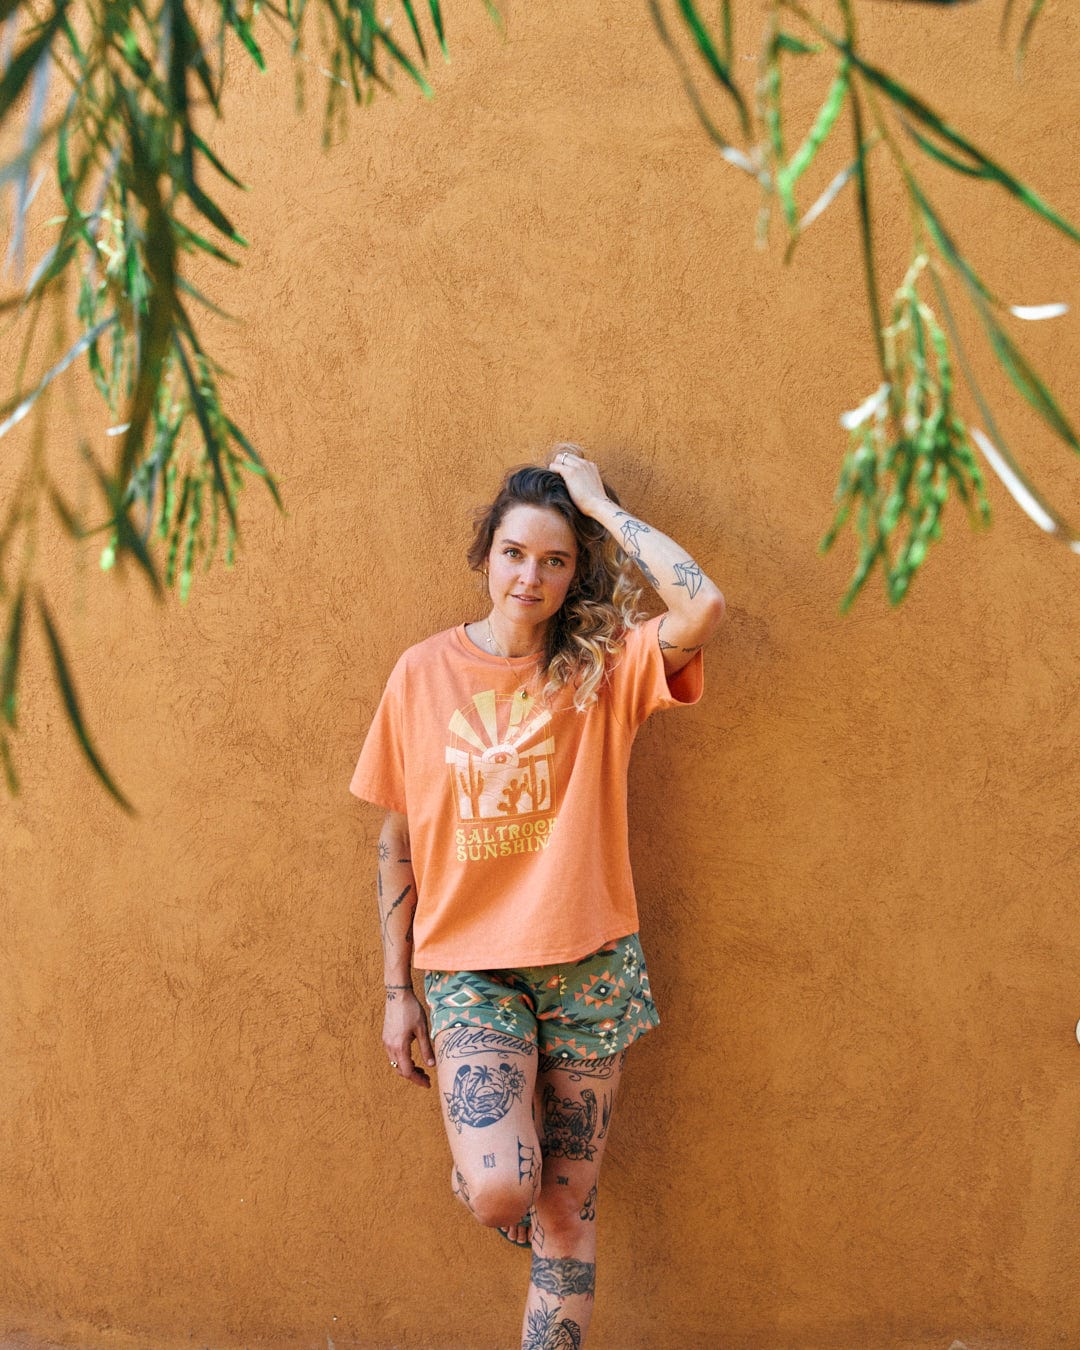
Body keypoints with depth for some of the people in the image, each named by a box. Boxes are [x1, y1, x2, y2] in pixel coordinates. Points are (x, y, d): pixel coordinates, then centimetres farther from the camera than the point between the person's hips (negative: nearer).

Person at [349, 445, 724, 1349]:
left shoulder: (605, 666, -2)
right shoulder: (424, 673, 0)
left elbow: (705, 608, -23)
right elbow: (397, 842, 6)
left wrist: (600, 503, -14)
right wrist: (398, 990, 5)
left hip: (588, 967, 1)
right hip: (467, 965, 0)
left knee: (566, 1210, 6)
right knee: (499, 1192, -18)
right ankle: (480, 1163, 17)